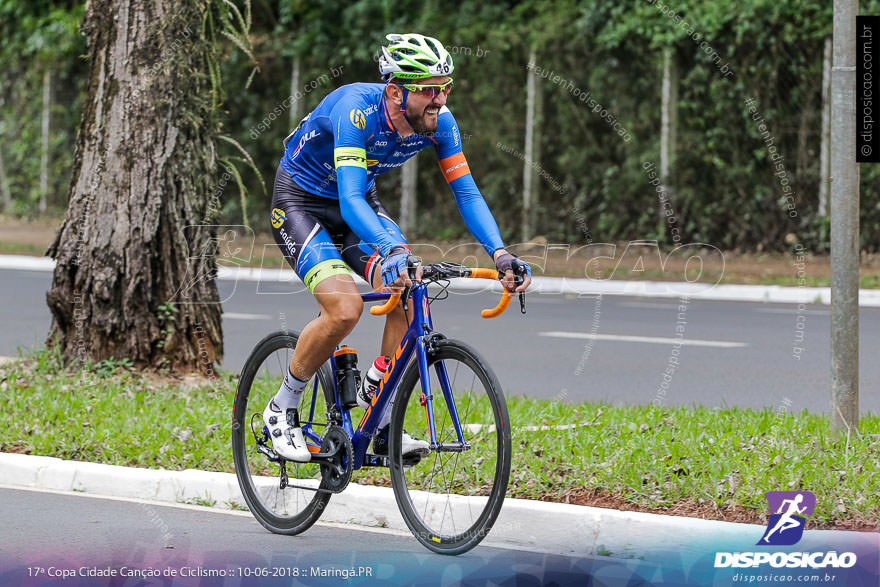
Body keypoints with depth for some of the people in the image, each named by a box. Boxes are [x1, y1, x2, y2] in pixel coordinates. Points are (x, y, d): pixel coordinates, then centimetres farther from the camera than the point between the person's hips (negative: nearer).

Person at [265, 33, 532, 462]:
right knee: (345, 309, -26)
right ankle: (282, 410, -4)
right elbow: (350, 199, -45)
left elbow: (466, 193, -16)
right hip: (300, 201, -6)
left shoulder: (439, 122, -18)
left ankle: (384, 429, -4)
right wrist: (392, 252, -60)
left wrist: (500, 254, -32)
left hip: (360, 202, 6)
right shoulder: (357, 109, -36)